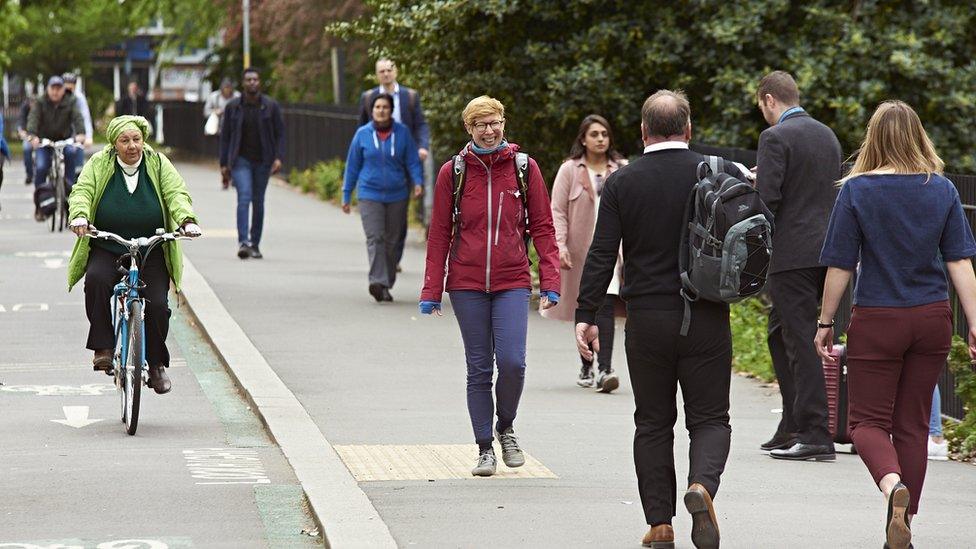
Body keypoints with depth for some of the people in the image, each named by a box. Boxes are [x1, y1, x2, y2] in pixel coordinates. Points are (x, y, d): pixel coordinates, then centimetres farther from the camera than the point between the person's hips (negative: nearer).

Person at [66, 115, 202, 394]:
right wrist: (80, 216, -32)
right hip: (106, 249, -1)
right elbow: (82, 191, -9)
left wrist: (187, 220, -26)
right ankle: (103, 349, -23)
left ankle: (157, 365, 10)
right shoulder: (99, 164, 1)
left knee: (157, 305, -13)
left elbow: (177, 194, -6)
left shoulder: (159, 164, 3)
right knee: (96, 280, -31)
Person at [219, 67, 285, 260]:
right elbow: (225, 136, 6)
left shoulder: (271, 106, 1)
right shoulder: (233, 106, 1)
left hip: (262, 161, 1)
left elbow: (280, 133, 2)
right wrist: (224, 164, 3)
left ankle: (255, 244, 16)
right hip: (240, 160, -1)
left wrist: (278, 157, -11)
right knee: (244, 197, -17)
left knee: (258, 202, 7)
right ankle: (243, 242, -24)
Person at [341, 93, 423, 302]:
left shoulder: (403, 133, 1)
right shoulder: (362, 134, 1)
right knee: (375, 238, -15)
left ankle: (386, 285, 19)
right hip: (370, 195, -1)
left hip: (397, 196, 2)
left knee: (391, 241, 8)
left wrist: (418, 182, -16)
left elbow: (412, 161, 2)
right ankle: (378, 282, -26)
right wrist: (346, 196, 10)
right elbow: (352, 166, 8)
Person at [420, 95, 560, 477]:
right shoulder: (453, 171, 2)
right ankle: (485, 449, 14)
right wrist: (431, 291, 3)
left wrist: (549, 282, -2)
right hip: (467, 282, 0)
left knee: (512, 362, -12)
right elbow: (439, 234, 6)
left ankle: (506, 429, 15)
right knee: (479, 368, 3)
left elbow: (542, 227, 6)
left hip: (512, 281, 0)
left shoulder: (524, 167, 3)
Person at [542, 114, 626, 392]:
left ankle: (605, 370, -19)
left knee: (606, 307, -13)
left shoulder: (622, 170, 8)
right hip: (580, 249, 0)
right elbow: (558, 211, 1)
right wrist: (560, 245, -10)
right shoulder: (570, 170, 4)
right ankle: (586, 367, 24)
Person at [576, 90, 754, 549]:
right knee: (710, 418, 6)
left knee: (653, 423, 11)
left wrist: (585, 316, -2)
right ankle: (702, 485, -22)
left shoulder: (622, 183, -2)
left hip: (647, 320, 0)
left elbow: (601, 255, -5)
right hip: (707, 319, 0)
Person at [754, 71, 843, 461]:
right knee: (780, 336, 18)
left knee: (801, 342, -6)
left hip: (792, 253, -8)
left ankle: (816, 436, -8)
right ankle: (793, 427, 20)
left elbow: (766, 197, -19)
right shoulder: (827, 135, 14)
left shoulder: (775, 137, -11)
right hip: (825, 250, 8)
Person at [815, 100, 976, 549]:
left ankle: (893, 485, -25)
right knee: (913, 424, 12)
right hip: (932, 319, 3)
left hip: (877, 321, -3)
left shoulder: (857, 190, -9)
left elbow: (840, 265, -7)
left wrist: (825, 322, 3)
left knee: (868, 420, 4)